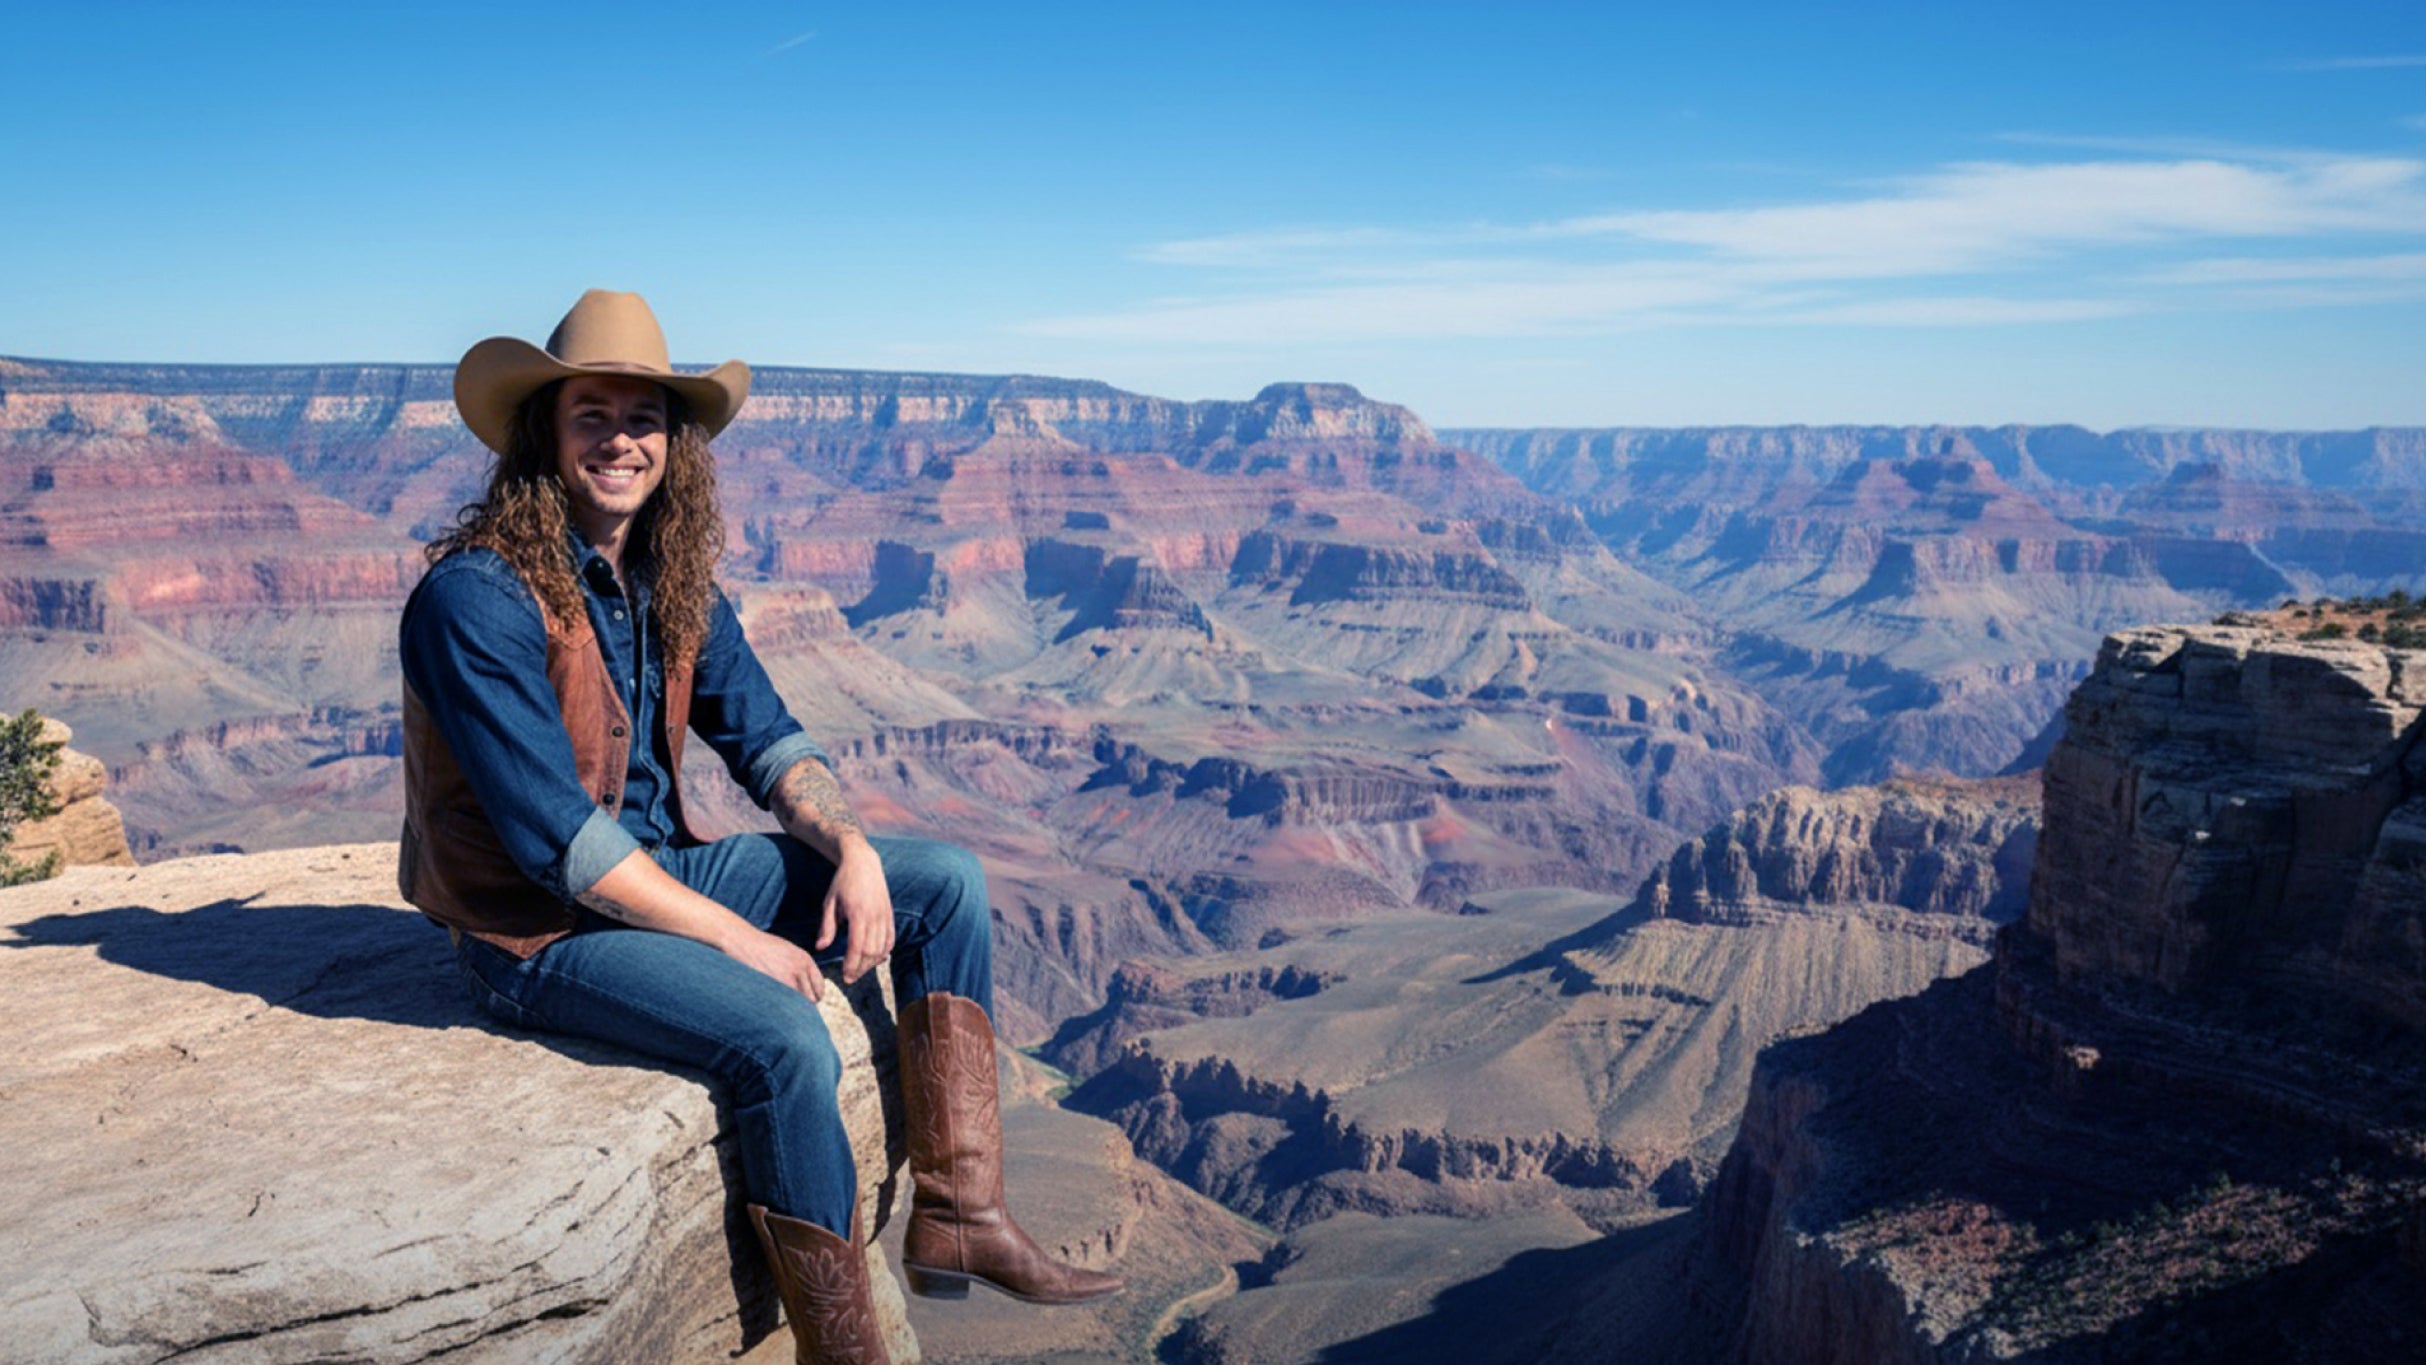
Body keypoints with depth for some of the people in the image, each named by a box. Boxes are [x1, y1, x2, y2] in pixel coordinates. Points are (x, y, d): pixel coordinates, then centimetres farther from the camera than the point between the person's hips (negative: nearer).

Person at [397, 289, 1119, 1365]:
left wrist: (852, 850, -12)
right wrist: (739, 938, -21)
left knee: (948, 882, 0)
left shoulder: (671, 579, 2)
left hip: (656, 871, 8)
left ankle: (959, 1215, -4)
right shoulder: (474, 598, -21)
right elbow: (559, 840, -24)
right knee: (785, 1040, -32)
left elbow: (764, 739, 7)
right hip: (535, 931, -8)